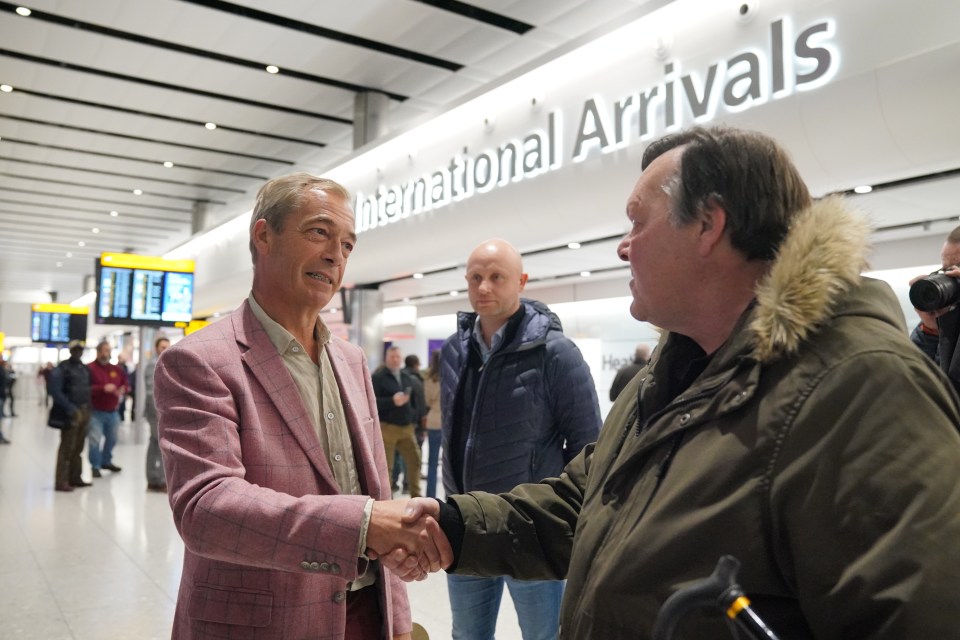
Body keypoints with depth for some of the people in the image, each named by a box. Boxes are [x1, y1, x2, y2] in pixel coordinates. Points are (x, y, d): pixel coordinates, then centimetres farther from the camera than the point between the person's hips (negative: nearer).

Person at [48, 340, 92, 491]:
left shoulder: (85, 368, 16)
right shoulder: (62, 368, -7)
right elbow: (55, 391, -15)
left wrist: (88, 409, 11)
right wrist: (70, 409, -19)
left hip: (84, 411, 7)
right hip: (71, 412, -7)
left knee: (78, 448, 13)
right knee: (67, 448, -7)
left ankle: (75, 478, 21)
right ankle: (61, 482, -3)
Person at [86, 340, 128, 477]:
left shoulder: (116, 369, 9)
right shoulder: (90, 368, -10)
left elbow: (125, 383, 18)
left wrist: (122, 390, -5)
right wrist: (103, 389, -27)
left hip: (112, 412, 6)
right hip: (96, 412, -6)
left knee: (112, 439, 15)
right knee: (95, 440, -7)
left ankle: (106, 461, 33)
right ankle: (95, 467, 4)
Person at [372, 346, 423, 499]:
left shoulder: (408, 378, 15)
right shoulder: (378, 377, -5)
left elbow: (416, 399, 22)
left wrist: (414, 416, 7)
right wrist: (392, 401, -26)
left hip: (406, 427, 6)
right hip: (386, 427, -6)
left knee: (414, 460, 6)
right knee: (385, 465, 0)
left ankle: (416, 496, 20)